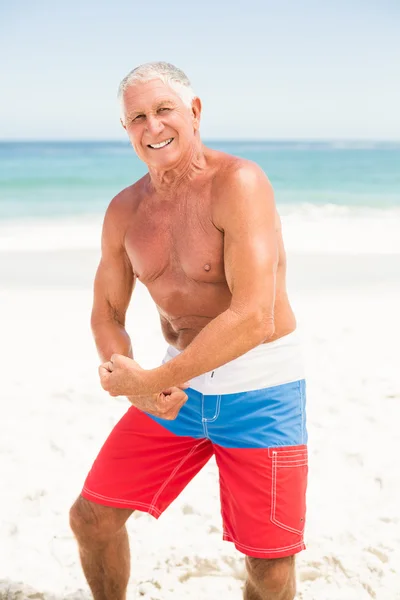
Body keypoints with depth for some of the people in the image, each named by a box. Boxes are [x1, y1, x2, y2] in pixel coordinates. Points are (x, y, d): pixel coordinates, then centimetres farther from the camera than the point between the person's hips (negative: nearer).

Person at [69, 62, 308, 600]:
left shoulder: (238, 182, -19)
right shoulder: (124, 210, 2)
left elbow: (254, 318, -27)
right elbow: (107, 313, 12)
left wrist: (150, 381, -21)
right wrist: (129, 378, -10)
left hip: (260, 389, -5)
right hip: (180, 385, 6)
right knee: (91, 517, 7)